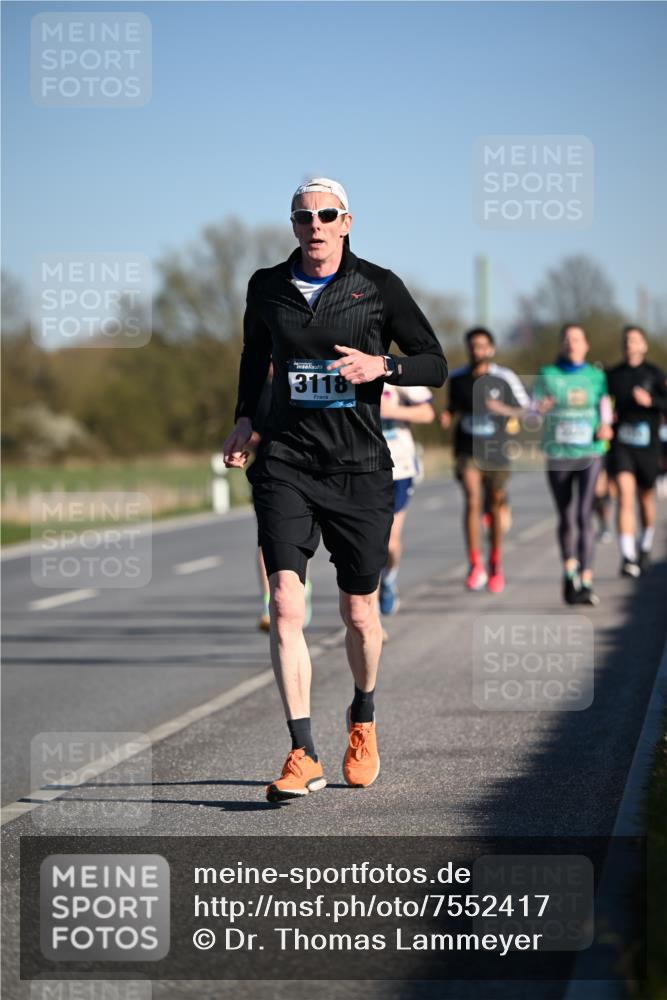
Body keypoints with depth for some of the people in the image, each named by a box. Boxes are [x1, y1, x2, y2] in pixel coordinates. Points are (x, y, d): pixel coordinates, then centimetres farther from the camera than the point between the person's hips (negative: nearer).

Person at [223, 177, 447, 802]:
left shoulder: (378, 287, -1)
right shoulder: (267, 287, 6)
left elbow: (436, 364, 3)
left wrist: (383, 365, -15)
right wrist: (244, 418, 14)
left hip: (360, 469, -1)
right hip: (286, 463, 1)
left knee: (359, 614, 7)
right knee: (285, 603, -15)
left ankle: (362, 721, 37)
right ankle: (303, 756, -16)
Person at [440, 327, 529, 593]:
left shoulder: (505, 379, -7)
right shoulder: (456, 378, 2)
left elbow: (526, 410, -2)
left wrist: (502, 409, -19)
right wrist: (446, 415, -2)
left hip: (495, 452, 0)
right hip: (467, 449, 0)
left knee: (495, 507, 11)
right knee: (472, 501, -19)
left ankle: (496, 565, 30)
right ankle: (475, 566, -16)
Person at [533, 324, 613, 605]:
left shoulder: (597, 377, 6)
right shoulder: (547, 375, 3)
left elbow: (605, 412, 12)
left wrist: (605, 428, -10)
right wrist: (540, 409, -18)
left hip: (590, 454, -1)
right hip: (558, 455, 1)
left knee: (585, 515, -15)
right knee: (566, 518, 10)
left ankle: (585, 582, -18)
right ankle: (569, 570, 33)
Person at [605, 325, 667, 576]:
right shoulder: (612, 375, 7)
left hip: (647, 445, 0)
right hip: (620, 444, 0)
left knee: (645, 498, 16)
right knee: (625, 497, -16)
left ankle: (645, 545, 43)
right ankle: (628, 558, -23)